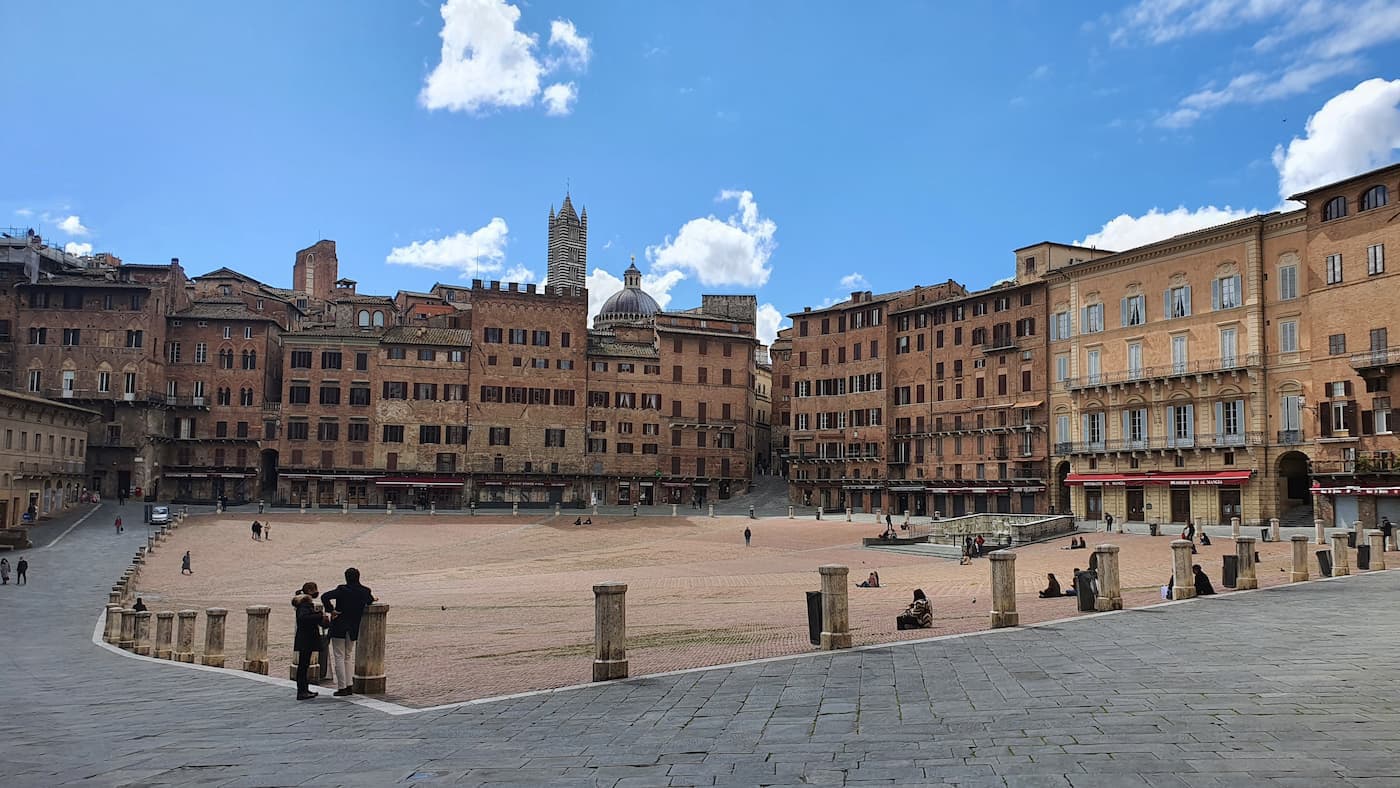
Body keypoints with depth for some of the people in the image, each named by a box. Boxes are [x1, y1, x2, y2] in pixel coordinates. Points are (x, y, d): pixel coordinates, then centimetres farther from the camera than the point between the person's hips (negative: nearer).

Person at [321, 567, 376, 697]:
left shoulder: (342, 590, -14)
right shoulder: (365, 592, -2)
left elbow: (325, 597, -24)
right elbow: (370, 602, 16)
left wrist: (331, 610, -14)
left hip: (339, 627, -4)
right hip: (353, 628, 4)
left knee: (339, 657, 2)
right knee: (349, 656, 17)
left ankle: (342, 688, -1)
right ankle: (349, 686, 14)